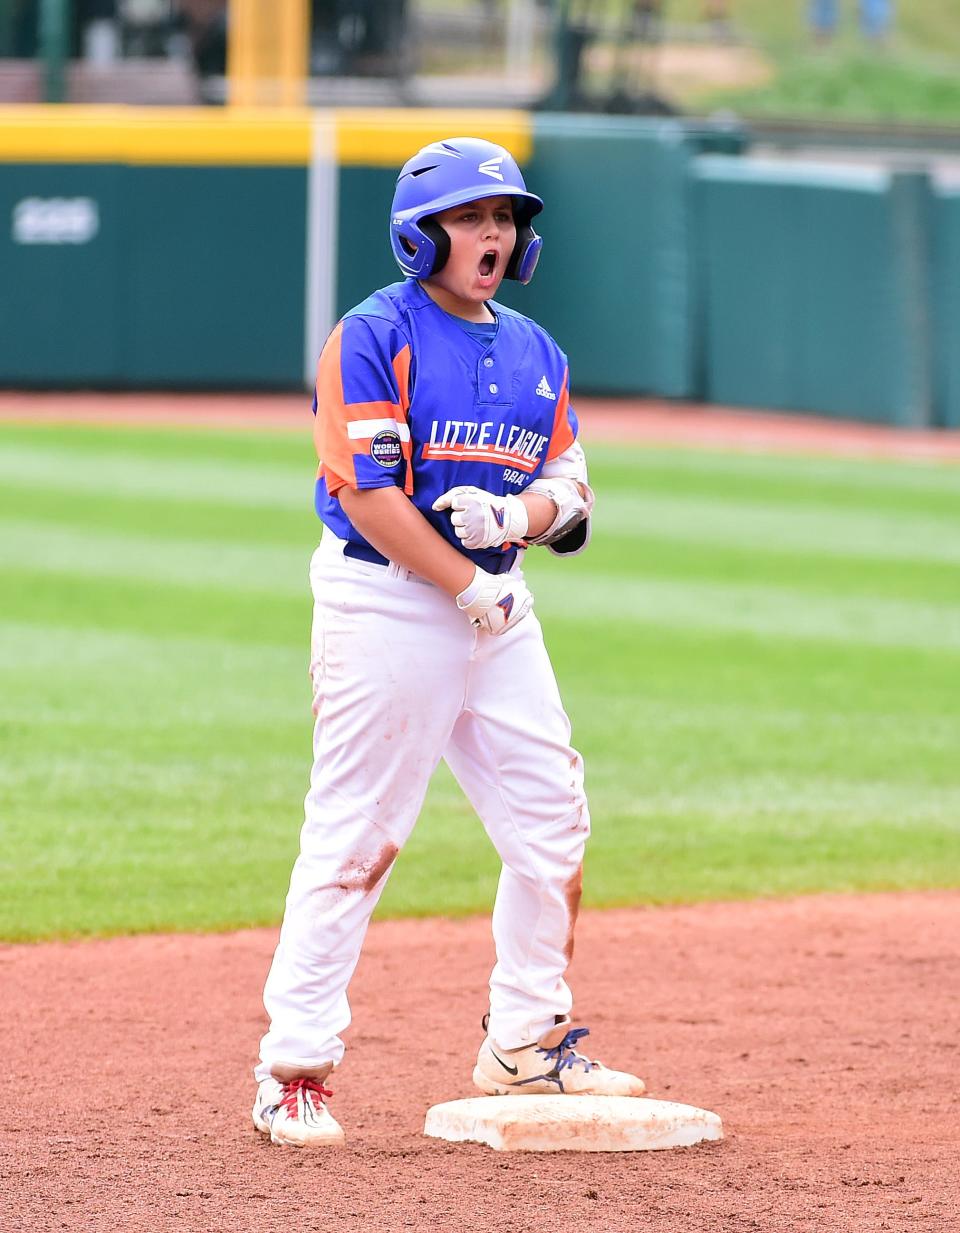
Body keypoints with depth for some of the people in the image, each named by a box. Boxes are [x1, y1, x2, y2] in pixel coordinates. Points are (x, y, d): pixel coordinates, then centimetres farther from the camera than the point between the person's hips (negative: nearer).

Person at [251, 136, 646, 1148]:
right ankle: (293, 1072, -3)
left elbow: (569, 490, 11)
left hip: (494, 600, 7)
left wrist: (513, 514, -12)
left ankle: (527, 1045, 21)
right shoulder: (374, 338, -8)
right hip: (384, 601, -7)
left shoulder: (535, 353, 14)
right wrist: (468, 587, -15)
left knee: (554, 827, 7)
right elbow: (367, 494, -15)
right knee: (355, 838, -8)